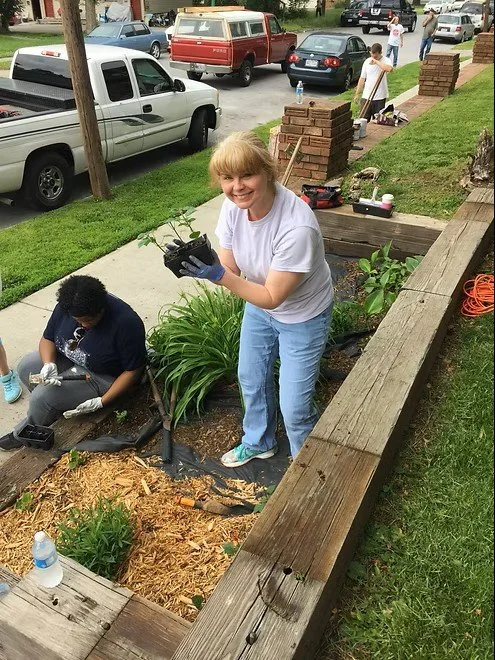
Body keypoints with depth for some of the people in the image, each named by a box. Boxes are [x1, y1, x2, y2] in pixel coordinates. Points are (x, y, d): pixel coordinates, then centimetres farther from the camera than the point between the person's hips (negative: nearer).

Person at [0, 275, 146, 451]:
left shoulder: (126, 323, -32)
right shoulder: (67, 306, -15)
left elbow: (133, 370, -24)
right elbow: (47, 339, -3)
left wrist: (102, 401, -28)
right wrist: (49, 364, -24)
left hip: (100, 376, -7)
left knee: (42, 397, -19)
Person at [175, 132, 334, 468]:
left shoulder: (297, 226, -39)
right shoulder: (234, 205, -19)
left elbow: (272, 297, -31)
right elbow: (230, 267, -11)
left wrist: (219, 276, -40)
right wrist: (202, 264, -32)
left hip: (302, 317, -6)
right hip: (258, 307, 7)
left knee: (294, 405, 2)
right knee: (251, 379, 24)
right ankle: (258, 442, 52)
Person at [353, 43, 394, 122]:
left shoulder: (385, 61, -7)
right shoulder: (367, 61, 5)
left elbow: (390, 69, -32)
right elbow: (362, 78, 10)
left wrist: (376, 61, -24)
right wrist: (357, 94, 8)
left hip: (380, 97, -3)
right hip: (366, 96, 3)